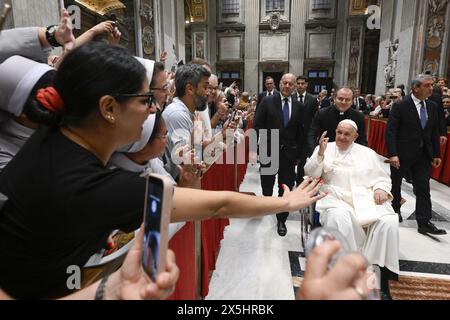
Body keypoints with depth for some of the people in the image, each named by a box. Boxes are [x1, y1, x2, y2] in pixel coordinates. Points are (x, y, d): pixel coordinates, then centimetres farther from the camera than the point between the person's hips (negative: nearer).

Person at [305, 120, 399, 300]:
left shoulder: (368, 153, 18)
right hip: (337, 198, -2)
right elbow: (311, 175, 2)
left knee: (388, 221, -25)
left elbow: (382, 178, 18)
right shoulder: (324, 148, 11)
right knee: (339, 217, -36)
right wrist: (321, 153, -13)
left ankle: (383, 274, -13)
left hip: (367, 199, 3)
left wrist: (381, 189, -5)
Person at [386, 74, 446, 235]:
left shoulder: (432, 106, 6)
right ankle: (395, 209, 34)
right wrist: (392, 154, -22)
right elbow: (390, 131, -15)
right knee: (396, 183, 12)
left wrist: (436, 154, 8)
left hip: (423, 154, 5)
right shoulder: (400, 106, -11)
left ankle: (424, 222, 7)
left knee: (423, 188, 2)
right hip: (402, 154, -4)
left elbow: (435, 132, 11)